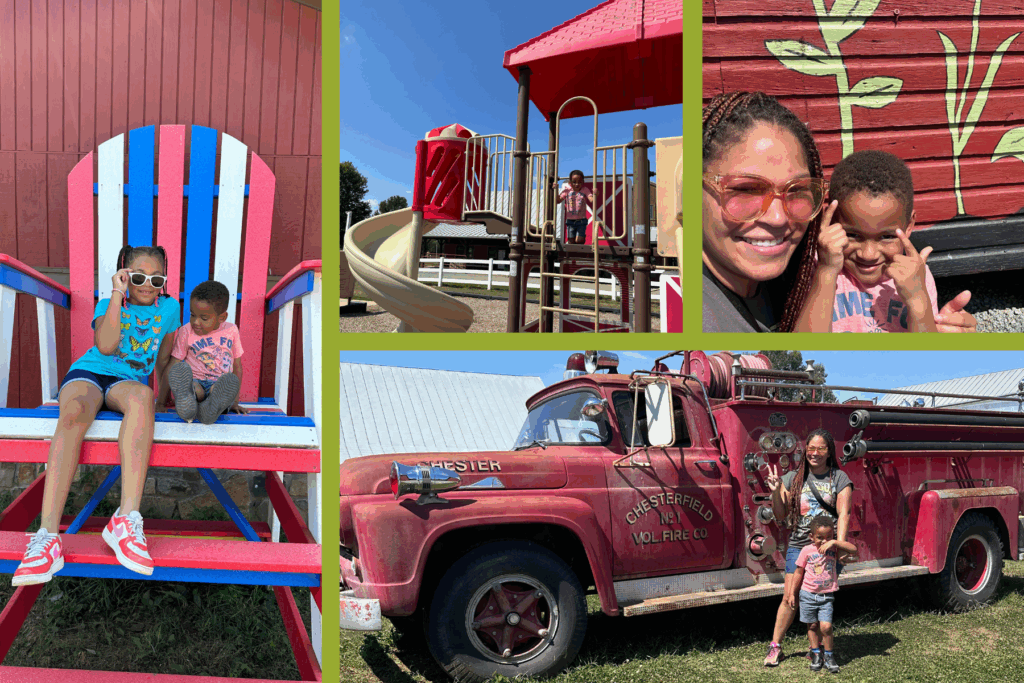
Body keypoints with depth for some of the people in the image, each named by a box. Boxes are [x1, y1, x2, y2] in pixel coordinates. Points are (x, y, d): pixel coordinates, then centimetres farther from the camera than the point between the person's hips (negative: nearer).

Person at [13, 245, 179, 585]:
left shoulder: (169, 307, 12)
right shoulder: (108, 304, 8)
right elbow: (106, 346, -13)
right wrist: (117, 295, -11)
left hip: (128, 382, 0)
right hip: (89, 373, 0)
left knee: (141, 396, -40)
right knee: (73, 413, -38)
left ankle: (127, 520, -49)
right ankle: (47, 536, -47)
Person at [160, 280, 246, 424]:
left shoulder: (231, 331, 9)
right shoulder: (186, 332, 6)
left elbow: (237, 366, 14)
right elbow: (172, 366, 3)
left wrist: (235, 402, 11)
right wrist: (161, 400, -3)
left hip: (218, 385, 1)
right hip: (196, 382, -1)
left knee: (231, 381, -35)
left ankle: (209, 410, -59)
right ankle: (186, 403, -66)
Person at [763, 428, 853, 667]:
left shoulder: (840, 479, 2)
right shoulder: (794, 479, 7)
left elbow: (843, 514, -7)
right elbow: (781, 516, 7)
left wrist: (839, 544, -19)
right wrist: (776, 492, -9)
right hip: (798, 546, 1)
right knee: (790, 598, 0)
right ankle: (775, 647, 8)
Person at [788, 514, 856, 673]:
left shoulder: (834, 548, -3)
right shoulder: (807, 550, -6)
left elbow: (853, 549, -19)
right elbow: (798, 572, 2)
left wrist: (834, 542, -27)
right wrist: (791, 593, 4)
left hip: (827, 596, 0)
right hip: (808, 594, 1)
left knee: (826, 626, -10)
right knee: (812, 626, 10)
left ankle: (829, 656, 10)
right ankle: (816, 654, 27)